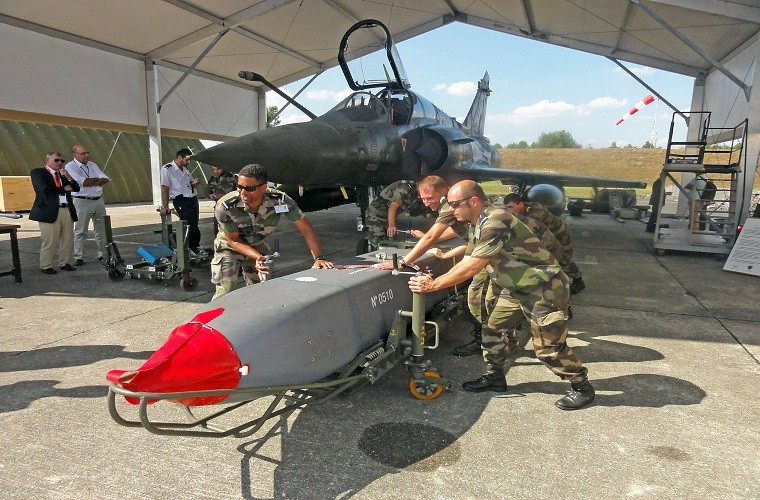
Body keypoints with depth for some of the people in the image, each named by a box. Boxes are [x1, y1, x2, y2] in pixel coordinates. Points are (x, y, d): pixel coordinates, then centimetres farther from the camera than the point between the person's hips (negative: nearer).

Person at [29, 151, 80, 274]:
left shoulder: (63, 174, 19)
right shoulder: (37, 172, 2)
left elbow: (76, 188, 12)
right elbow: (45, 189, -14)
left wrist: (68, 177, -2)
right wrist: (63, 189, -5)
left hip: (68, 211, 6)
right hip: (50, 212, -5)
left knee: (68, 240, 7)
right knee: (49, 242, -3)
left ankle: (64, 263, 19)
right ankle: (45, 266, 9)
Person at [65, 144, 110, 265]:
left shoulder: (92, 165, 13)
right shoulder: (70, 167, -4)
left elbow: (106, 179, 2)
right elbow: (83, 182, -18)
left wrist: (91, 182, -12)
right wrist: (97, 179, -3)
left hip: (99, 200, 6)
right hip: (82, 202, -6)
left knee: (101, 229, 10)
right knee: (80, 231, -2)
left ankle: (103, 254, 19)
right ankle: (78, 257, 4)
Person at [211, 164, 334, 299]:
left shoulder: (280, 200, -31)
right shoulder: (225, 207, -33)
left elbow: (306, 229, -25)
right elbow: (234, 240, -21)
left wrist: (319, 258, -35)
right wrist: (258, 257, -37)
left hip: (258, 245, 3)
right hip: (229, 247, -2)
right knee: (225, 294, -12)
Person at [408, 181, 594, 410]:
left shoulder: (495, 222, -27)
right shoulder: (480, 224, 6)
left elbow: (471, 268, -28)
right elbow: (466, 261, 9)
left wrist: (433, 284, -21)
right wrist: (435, 279, -1)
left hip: (544, 288, -10)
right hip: (517, 287, 10)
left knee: (548, 347, -2)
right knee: (493, 329, 11)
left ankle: (582, 387, 20)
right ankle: (494, 377, 27)